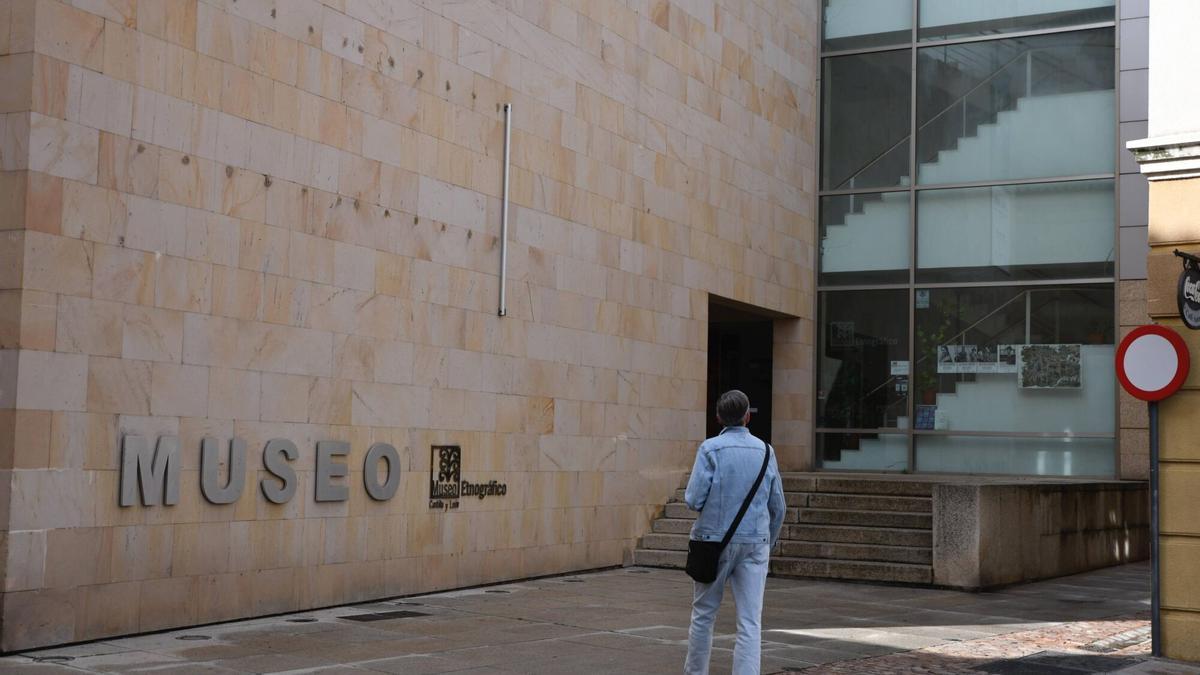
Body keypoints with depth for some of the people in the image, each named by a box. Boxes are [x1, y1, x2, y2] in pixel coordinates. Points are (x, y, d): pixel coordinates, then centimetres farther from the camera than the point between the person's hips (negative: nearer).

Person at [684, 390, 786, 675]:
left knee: (703, 614, 14)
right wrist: (769, 543, 21)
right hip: (754, 543, 2)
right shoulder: (765, 451, 5)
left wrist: (690, 496, 12)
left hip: (714, 541, -2)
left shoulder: (710, 449, -7)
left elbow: (694, 500, -11)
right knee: (750, 623, -1)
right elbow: (777, 507, 9)